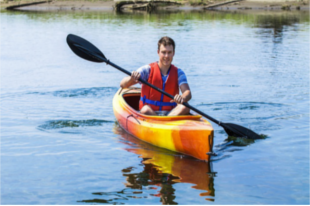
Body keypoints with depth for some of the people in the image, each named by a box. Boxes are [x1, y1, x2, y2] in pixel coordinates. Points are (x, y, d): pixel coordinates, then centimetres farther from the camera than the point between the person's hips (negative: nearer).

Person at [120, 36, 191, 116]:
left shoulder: (178, 73, 6)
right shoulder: (148, 70, -1)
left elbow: (188, 93, -11)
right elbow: (123, 85, -10)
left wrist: (182, 98, -37)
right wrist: (131, 78, -35)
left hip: (171, 112, 2)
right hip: (150, 113, -2)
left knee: (184, 108, -29)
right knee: (145, 109, -36)